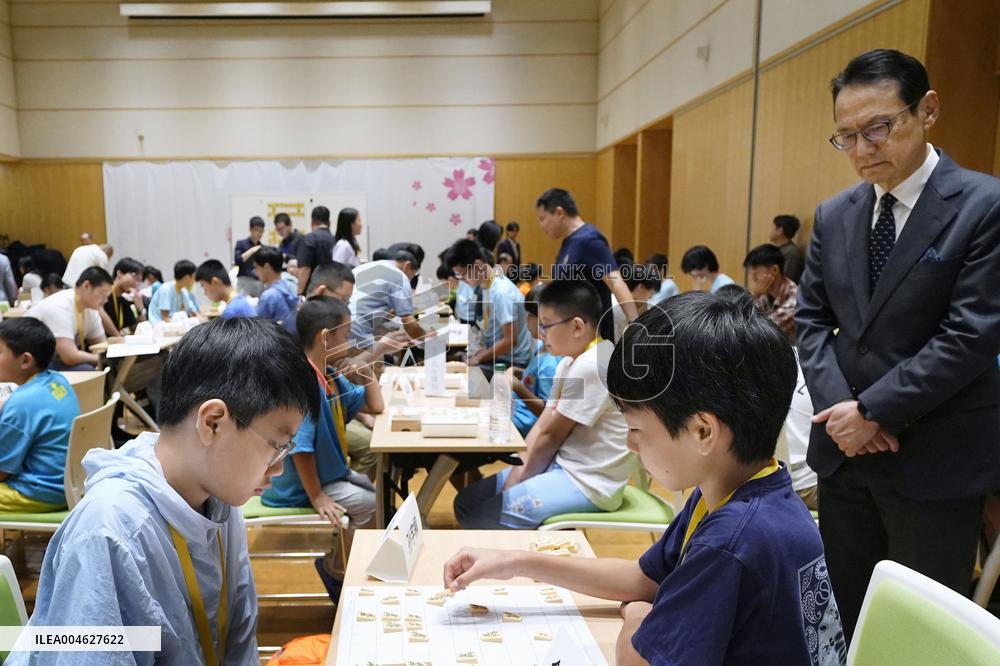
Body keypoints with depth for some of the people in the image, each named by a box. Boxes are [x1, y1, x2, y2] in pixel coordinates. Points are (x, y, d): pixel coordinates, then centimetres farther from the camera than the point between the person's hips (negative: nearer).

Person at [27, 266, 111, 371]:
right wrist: (100, 358, -17)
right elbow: (70, 357, -31)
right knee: (85, 370, -28)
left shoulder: (90, 308, -1)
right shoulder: (60, 308, -24)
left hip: (56, 360, 8)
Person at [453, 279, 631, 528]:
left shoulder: (590, 367, -22)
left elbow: (551, 435, -16)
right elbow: (542, 426, 8)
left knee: (480, 520, -16)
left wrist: (519, 479, -3)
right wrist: (518, 474, -1)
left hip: (587, 482, -9)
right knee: (468, 502, 8)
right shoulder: (571, 362, 9)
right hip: (564, 466, 9)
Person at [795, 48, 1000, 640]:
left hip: (933, 460, -4)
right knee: (842, 617, 18)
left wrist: (872, 410, -16)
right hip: (844, 448, 5)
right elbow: (812, 317, 7)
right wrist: (836, 403, -8)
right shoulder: (834, 215, 6)